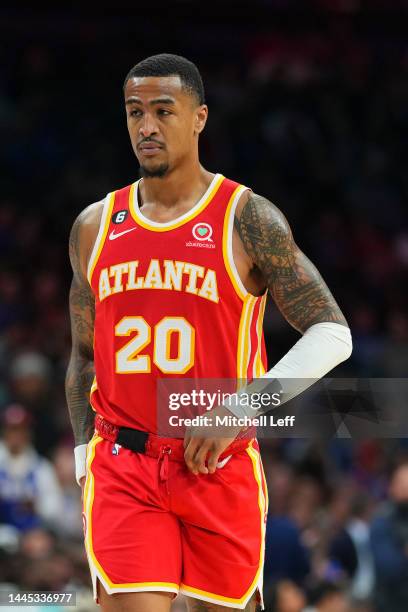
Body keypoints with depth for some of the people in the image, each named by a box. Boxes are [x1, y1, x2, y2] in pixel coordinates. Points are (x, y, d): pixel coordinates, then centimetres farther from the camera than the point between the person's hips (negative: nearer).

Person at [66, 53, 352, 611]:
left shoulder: (248, 220, -3)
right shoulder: (95, 227, 10)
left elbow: (333, 334, -6)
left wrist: (242, 409, -15)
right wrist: (84, 457, 12)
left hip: (221, 466, -2)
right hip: (123, 470, 2)